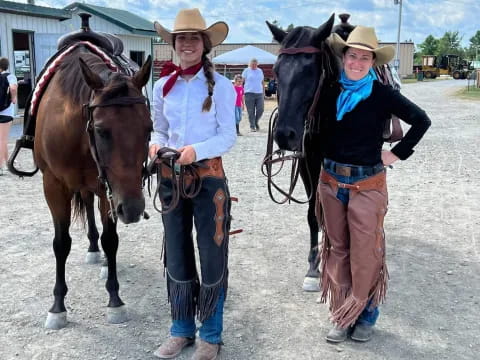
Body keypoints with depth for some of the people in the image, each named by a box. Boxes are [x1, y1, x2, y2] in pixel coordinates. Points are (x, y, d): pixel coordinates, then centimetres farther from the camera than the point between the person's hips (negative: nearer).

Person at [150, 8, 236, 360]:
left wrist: (196, 150, -25)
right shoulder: (162, 86, 5)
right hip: (171, 177, 4)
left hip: (209, 176, -4)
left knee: (212, 254, 5)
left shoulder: (221, 86, -7)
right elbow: (160, 129, 11)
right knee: (176, 254, 13)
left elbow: (228, 136, -9)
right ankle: (182, 328, 30)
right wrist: (155, 145, -12)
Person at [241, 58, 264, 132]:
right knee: (251, 111, -3)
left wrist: (263, 91, 16)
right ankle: (252, 126, 6)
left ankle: (256, 122, 20)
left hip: (259, 93, 3)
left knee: (260, 110, -5)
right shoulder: (246, 71, 4)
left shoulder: (260, 71, 16)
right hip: (249, 93, -3)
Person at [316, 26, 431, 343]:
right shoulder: (331, 92, 2)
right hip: (331, 182, 4)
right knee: (337, 251, 11)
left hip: (367, 185, -4)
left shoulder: (383, 95, -8)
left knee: (365, 254, 5)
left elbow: (422, 121, -4)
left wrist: (397, 154, -6)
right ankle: (341, 314, 25)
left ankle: (366, 315, 24)